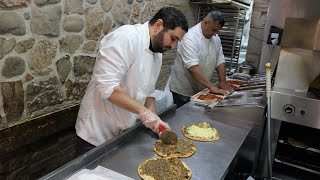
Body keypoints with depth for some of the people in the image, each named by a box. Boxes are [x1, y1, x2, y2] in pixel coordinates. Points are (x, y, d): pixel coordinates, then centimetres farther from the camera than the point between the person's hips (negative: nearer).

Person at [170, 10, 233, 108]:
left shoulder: (216, 38, 4)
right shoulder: (190, 38, -22)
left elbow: (220, 61, 8)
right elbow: (192, 67, -31)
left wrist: (223, 82, -4)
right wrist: (211, 87, -32)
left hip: (202, 90, 7)